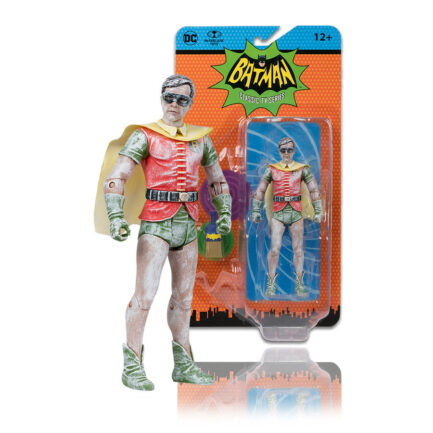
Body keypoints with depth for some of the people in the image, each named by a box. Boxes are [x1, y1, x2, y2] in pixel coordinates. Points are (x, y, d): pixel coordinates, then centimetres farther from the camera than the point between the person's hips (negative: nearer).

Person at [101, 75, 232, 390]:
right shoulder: (145, 136, -3)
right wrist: (115, 217, -23)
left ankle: (184, 365, 23)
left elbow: (217, 179, 21)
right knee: (145, 294, -9)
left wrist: (225, 213, 8)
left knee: (184, 296, 11)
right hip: (156, 223, -5)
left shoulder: (200, 138, 12)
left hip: (188, 223, 5)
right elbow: (116, 177, -10)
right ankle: (132, 367, 6)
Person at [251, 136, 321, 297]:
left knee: (298, 248, 5)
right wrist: (255, 211, 2)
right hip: (278, 213, 0)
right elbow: (260, 190, 7)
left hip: (296, 212, 1)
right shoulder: (271, 169, 5)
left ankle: (299, 285, 16)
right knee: (274, 249, -7)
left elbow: (314, 190, 5)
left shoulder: (302, 169, 4)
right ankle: (271, 285, 4)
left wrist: (318, 212, 1)